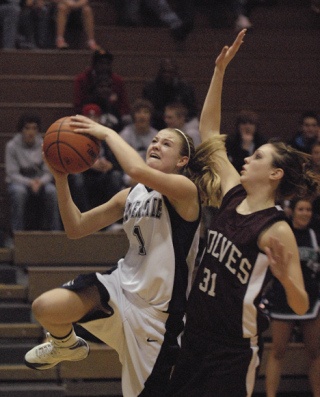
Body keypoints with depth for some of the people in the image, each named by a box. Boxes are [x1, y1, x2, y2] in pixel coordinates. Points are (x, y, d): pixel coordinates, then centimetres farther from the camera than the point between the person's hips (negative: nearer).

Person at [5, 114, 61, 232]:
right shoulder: (12, 146, -9)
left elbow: (48, 172, -2)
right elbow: (12, 174, -12)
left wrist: (40, 182, -26)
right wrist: (29, 182, -29)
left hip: (40, 181, 2)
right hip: (19, 182, -2)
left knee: (52, 191, -31)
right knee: (19, 191, -37)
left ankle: (54, 231, -21)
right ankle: (17, 232, -30)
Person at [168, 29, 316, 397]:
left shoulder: (277, 230, -13)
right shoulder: (233, 194, 5)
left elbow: (300, 307, -14)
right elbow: (209, 132, 12)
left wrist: (284, 275, -34)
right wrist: (219, 71, 8)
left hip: (233, 352, -7)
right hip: (195, 337, 7)